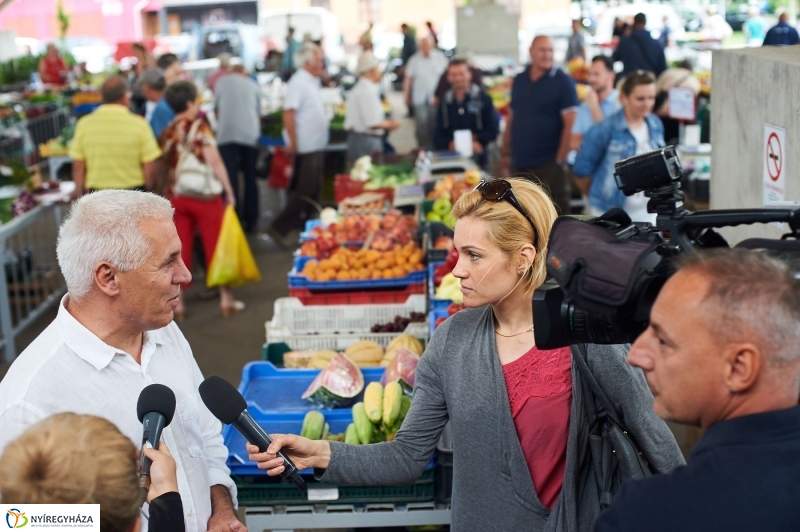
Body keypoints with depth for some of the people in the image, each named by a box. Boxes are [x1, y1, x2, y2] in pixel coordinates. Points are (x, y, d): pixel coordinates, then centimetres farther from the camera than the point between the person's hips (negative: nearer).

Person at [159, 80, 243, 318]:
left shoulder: (166, 133, 3)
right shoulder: (200, 127, -10)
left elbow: (163, 166, 5)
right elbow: (214, 162, -16)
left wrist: (167, 193, 14)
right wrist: (229, 191, -10)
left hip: (177, 197, 4)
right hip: (204, 195, -4)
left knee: (180, 249, 8)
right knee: (216, 246, 7)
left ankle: (178, 303, 12)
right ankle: (226, 299, 14)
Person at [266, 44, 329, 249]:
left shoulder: (312, 82, 13)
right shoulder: (298, 83, -16)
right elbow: (289, 112, -23)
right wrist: (292, 143, -24)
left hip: (316, 147, 10)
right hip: (307, 147, -10)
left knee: (313, 191, 17)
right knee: (305, 192, -9)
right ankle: (279, 228, -6)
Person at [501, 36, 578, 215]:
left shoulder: (563, 82, -6)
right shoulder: (519, 80, 10)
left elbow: (570, 124, -10)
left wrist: (560, 160, -14)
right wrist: (506, 154, 11)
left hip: (548, 164, -5)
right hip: (519, 163, 5)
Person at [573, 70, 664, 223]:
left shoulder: (656, 126, 4)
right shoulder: (604, 129, -13)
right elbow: (583, 169, -6)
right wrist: (598, 196, 4)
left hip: (648, 213, 5)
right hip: (610, 213, -5)